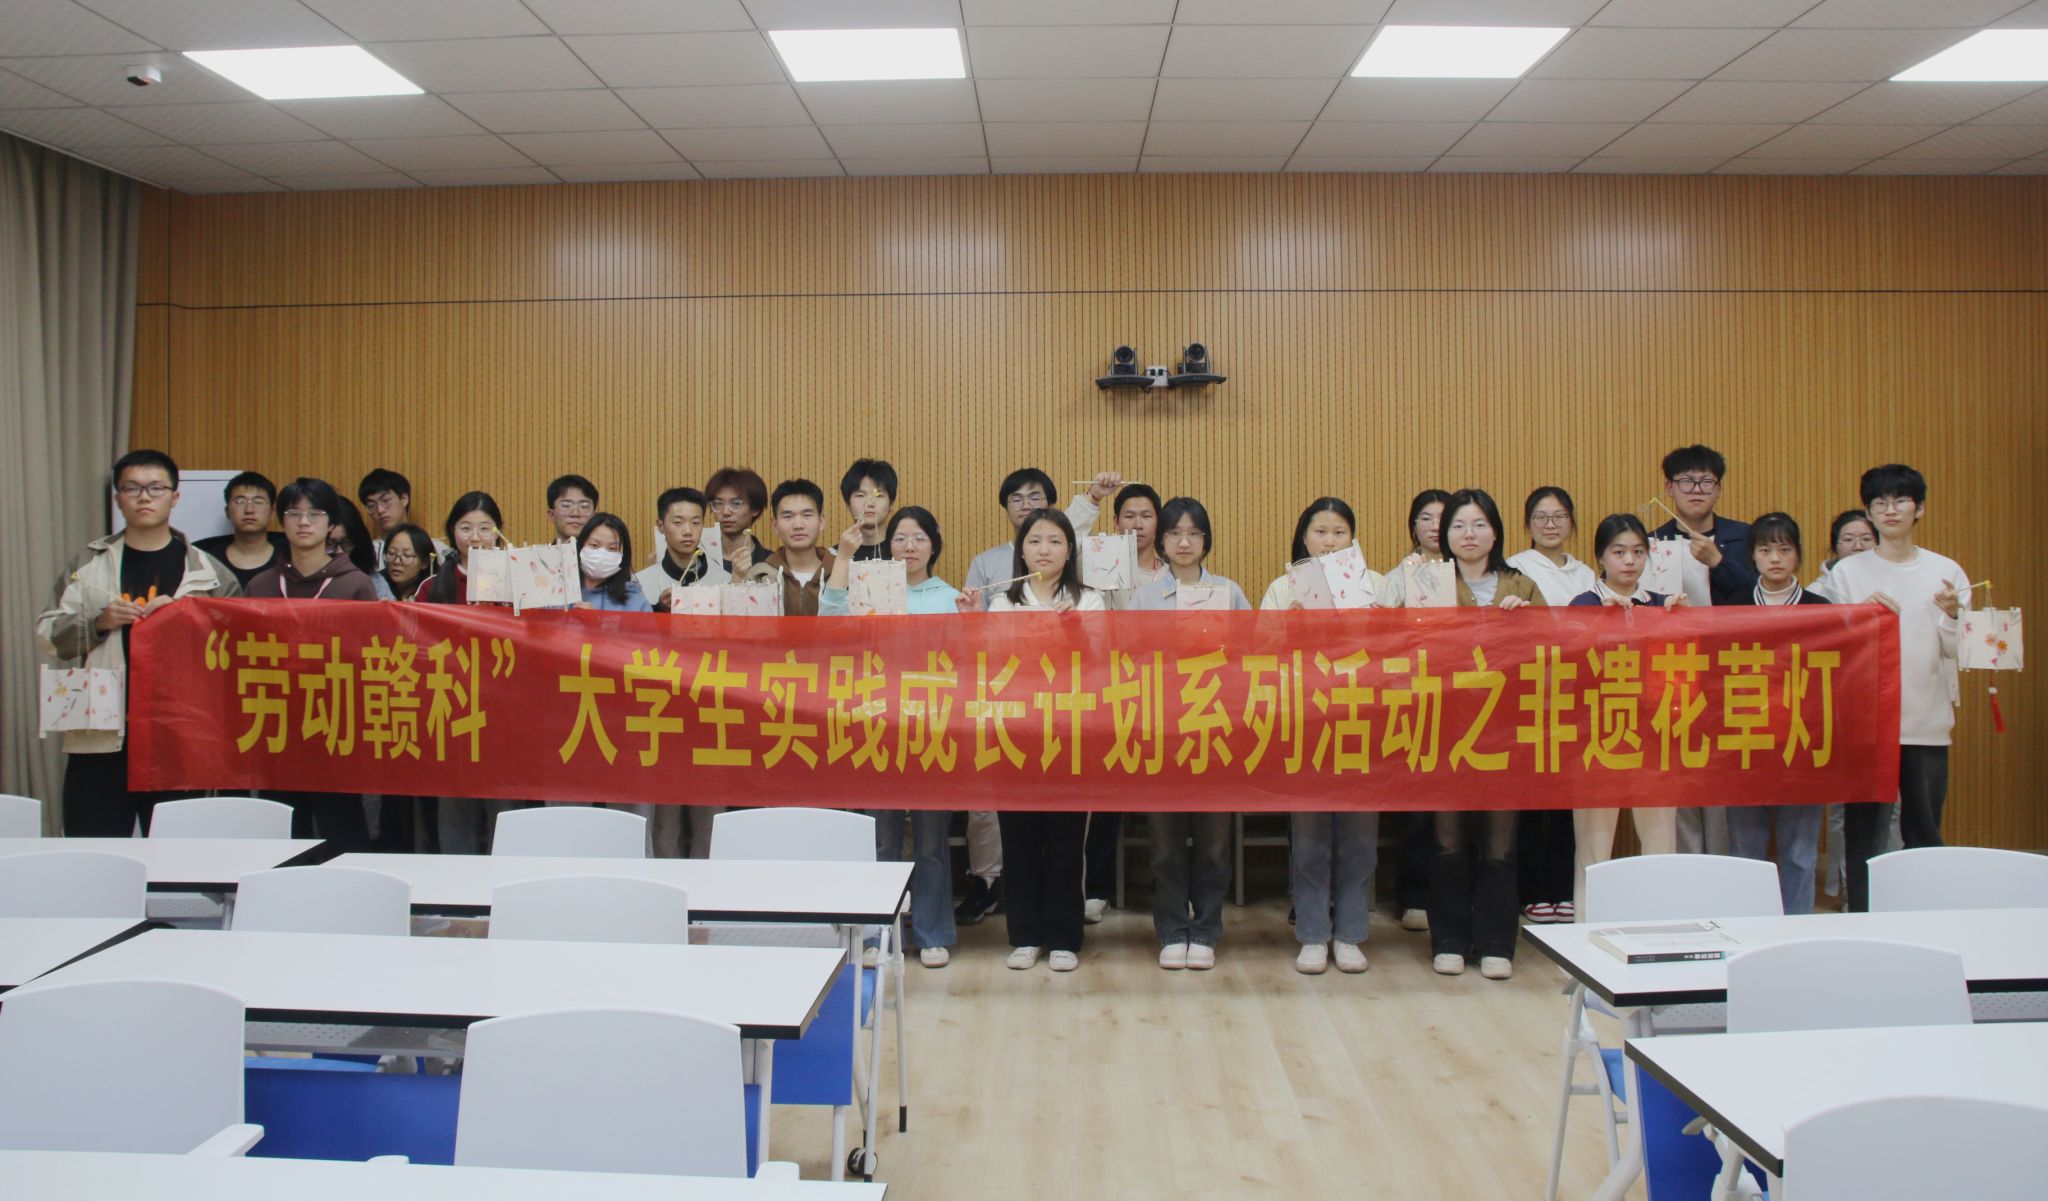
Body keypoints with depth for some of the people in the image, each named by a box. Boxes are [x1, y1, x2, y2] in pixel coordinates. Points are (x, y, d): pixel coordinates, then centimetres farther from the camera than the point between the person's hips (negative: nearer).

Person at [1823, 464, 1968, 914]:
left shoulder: (1946, 572, 7)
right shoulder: (1847, 573, 3)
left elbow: (1957, 653, 4)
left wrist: (1952, 615, -14)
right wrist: (1862, 612, -15)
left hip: (1927, 720, 1)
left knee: (1924, 833, 6)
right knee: (1864, 832, 2)